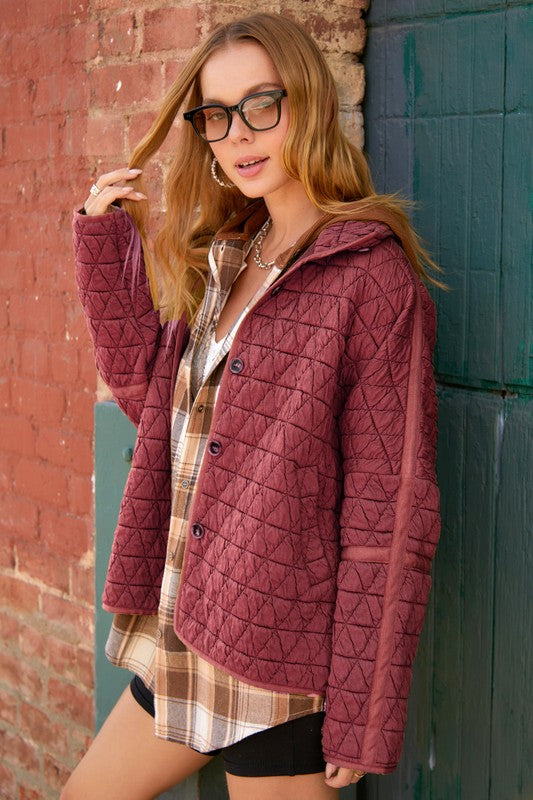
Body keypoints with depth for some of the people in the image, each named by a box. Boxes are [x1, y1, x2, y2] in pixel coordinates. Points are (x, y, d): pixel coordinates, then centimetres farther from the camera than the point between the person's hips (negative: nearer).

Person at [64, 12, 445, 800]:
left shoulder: (373, 278, -15)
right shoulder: (223, 260, 9)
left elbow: (390, 514, -16)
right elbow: (145, 389, 14)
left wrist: (362, 721, -15)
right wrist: (106, 244, 6)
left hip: (281, 671, -8)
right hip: (179, 644, 8)